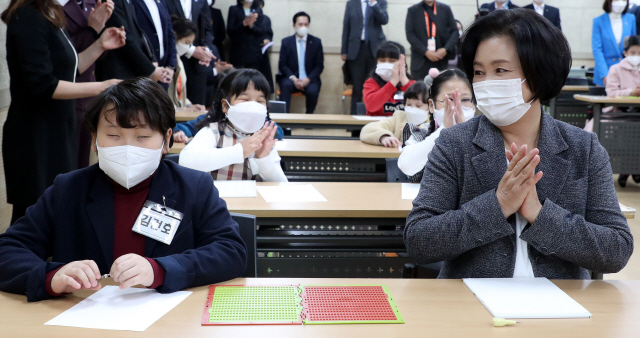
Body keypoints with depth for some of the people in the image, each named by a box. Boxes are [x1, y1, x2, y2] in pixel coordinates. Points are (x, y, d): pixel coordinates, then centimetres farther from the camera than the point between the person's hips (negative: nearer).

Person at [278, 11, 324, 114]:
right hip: (291, 78, 0)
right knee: (285, 85, -33)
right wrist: (293, 78, -15)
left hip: (309, 80, 0)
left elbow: (320, 66, 4)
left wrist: (308, 79, -14)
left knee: (312, 91, -32)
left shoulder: (316, 42, 7)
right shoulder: (286, 42, 7)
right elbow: (282, 65, 3)